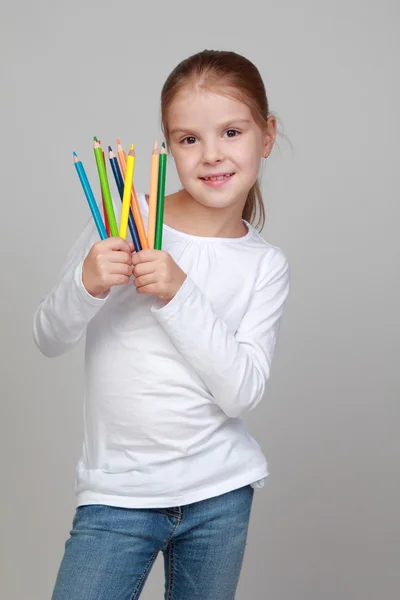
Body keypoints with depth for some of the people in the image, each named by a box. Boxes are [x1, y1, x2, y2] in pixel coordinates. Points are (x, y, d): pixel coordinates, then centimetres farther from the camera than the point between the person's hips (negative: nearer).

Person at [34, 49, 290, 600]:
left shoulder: (265, 265, -1)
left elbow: (242, 392, -12)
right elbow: (49, 340, 0)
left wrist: (178, 293, -22)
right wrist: (86, 285, -21)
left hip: (220, 492, 2)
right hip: (117, 489, -1)